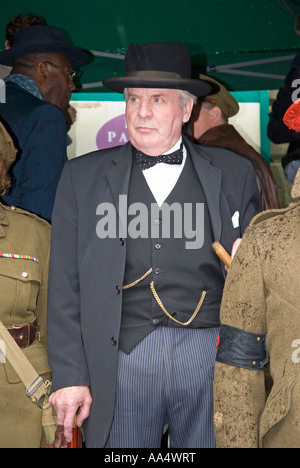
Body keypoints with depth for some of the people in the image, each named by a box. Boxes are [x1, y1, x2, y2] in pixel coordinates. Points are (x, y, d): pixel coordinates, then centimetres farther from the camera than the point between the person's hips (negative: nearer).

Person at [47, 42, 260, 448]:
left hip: (210, 356, 1)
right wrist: (70, 376, -2)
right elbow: (65, 289, 4)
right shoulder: (82, 176, 7)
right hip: (120, 360, 0)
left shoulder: (234, 174, 9)